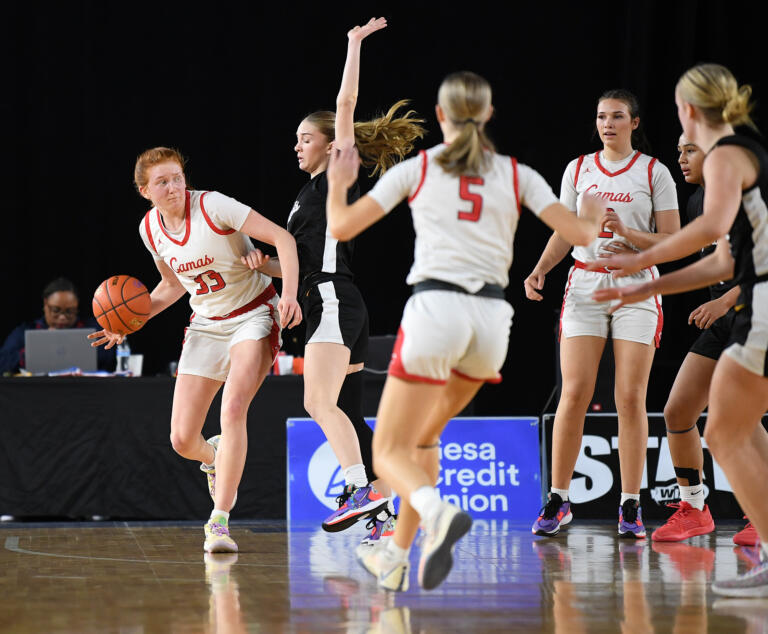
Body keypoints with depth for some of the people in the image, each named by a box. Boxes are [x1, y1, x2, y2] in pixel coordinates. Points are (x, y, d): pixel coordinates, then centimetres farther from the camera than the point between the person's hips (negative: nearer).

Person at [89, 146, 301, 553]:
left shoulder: (212, 206, -19)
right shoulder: (150, 229, -1)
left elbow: (282, 238, -21)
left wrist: (289, 293, -35)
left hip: (254, 314, -5)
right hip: (206, 325, 5)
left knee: (233, 409, -27)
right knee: (182, 440, -2)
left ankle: (219, 521, -22)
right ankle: (213, 458, 37)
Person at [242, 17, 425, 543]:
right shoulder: (312, 194, 23)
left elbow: (345, 105, -8)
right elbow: (304, 265, 25)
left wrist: (355, 45, -4)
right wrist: (267, 266, 8)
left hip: (334, 302, -10)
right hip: (327, 306, 10)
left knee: (320, 403, -22)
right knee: (348, 414, 8)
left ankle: (361, 490, -31)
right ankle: (385, 511, 8)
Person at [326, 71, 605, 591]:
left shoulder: (416, 169, 8)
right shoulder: (517, 175, 12)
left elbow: (342, 227, 7)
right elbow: (581, 234, 6)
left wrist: (337, 185, 28)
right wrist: (594, 217, 29)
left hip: (436, 309, -4)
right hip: (492, 317, 4)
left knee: (389, 454, -1)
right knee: (423, 435, 25)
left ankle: (438, 512, -33)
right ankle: (396, 557, 24)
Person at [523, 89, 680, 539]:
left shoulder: (655, 172, 2)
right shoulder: (578, 170, 10)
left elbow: (674, 241, -1)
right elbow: (564, 233, 14)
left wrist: (629, 234, -17)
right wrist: (540, 270, -3)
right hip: (585, 286, 2)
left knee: (631, 398, -6)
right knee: (575, 394, -7)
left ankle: (631, 507, 0)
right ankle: (558, 501, 1)